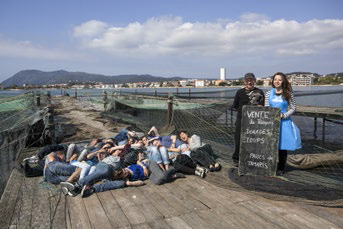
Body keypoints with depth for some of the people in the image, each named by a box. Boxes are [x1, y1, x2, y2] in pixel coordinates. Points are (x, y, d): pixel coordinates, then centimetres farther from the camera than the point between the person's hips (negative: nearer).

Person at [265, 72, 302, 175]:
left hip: (284, 123, -2)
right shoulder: (269, 93, 8)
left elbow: (292, 109, 1)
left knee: (282, 146, 2)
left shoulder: (288, 94, 0)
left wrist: (284, 115, -14)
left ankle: (281, 169, 14)